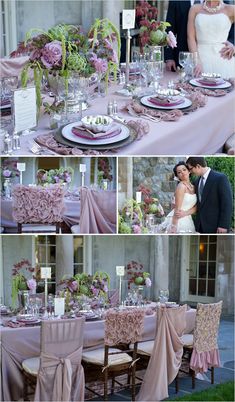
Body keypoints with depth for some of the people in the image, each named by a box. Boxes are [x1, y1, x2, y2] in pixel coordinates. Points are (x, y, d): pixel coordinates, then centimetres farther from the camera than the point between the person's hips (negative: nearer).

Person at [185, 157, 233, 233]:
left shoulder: (221, 178, -11)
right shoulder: (197, 181, 13)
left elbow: (227, 203, -13)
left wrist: (223, 225, -17)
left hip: (215, 225, -7)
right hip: (201, 225, 7)